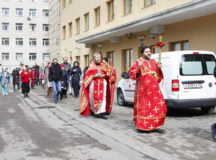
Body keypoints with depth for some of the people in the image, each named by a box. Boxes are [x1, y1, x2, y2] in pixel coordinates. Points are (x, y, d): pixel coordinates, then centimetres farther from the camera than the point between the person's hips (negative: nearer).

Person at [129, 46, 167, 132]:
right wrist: (138, 68, -22)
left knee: (158, 106, 2)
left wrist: (159, 68, 2)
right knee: (143, 106, -2)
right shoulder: (139, 62, -1)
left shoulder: (153, 62, 16)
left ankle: (153, 125, 11)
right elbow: (132, 73, -6)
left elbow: (158, 75, 20)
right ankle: (141, 125, 7)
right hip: (143, 89, -6)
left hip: (154, 88, 6)